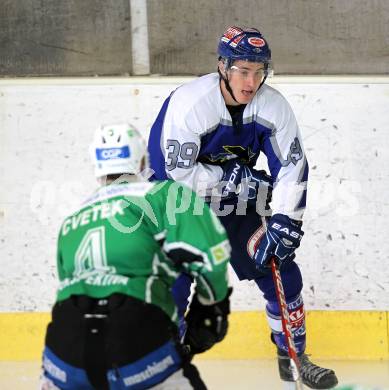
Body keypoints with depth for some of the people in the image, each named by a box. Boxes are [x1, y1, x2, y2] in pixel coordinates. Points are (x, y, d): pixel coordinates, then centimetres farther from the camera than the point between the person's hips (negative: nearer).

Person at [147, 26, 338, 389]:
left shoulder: (272, 105, -15)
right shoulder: (188, 102, -29)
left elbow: (292, 167, -13)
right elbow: (179, 173, -27)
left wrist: (283, 225, -22)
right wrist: (238, 179, -24)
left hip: (238, 202, 5)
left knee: (281, 271, 3)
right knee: (172, 287, -16)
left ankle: (293, 356, 22)